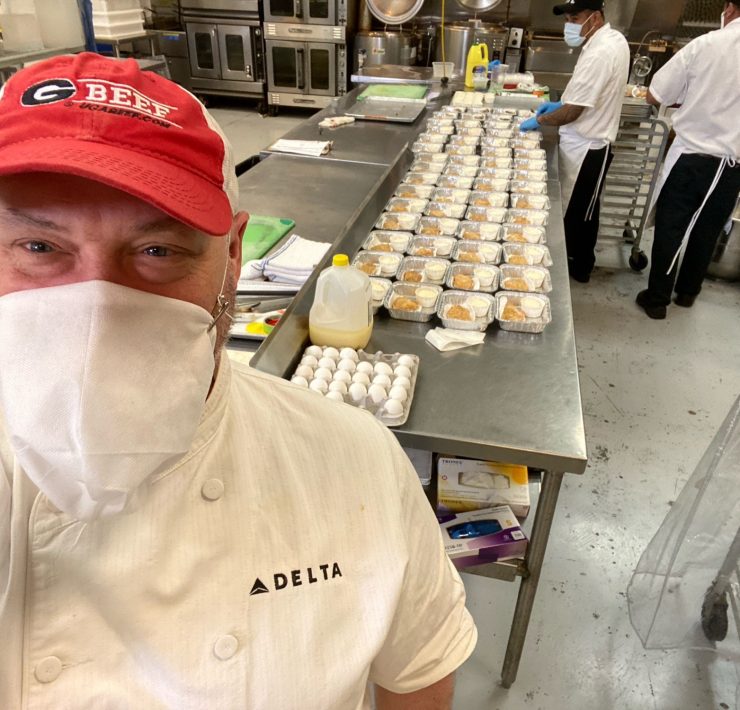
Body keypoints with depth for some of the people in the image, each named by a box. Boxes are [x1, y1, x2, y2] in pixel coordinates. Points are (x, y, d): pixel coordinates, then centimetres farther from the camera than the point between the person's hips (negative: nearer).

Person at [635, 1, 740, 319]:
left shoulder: (706, 45, -12)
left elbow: (654, 96, -7)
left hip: (690, 158, -3)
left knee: (669, 229, 9)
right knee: (707, 233, 18)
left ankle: (657, 300, 16)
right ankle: (687, 292, 34)